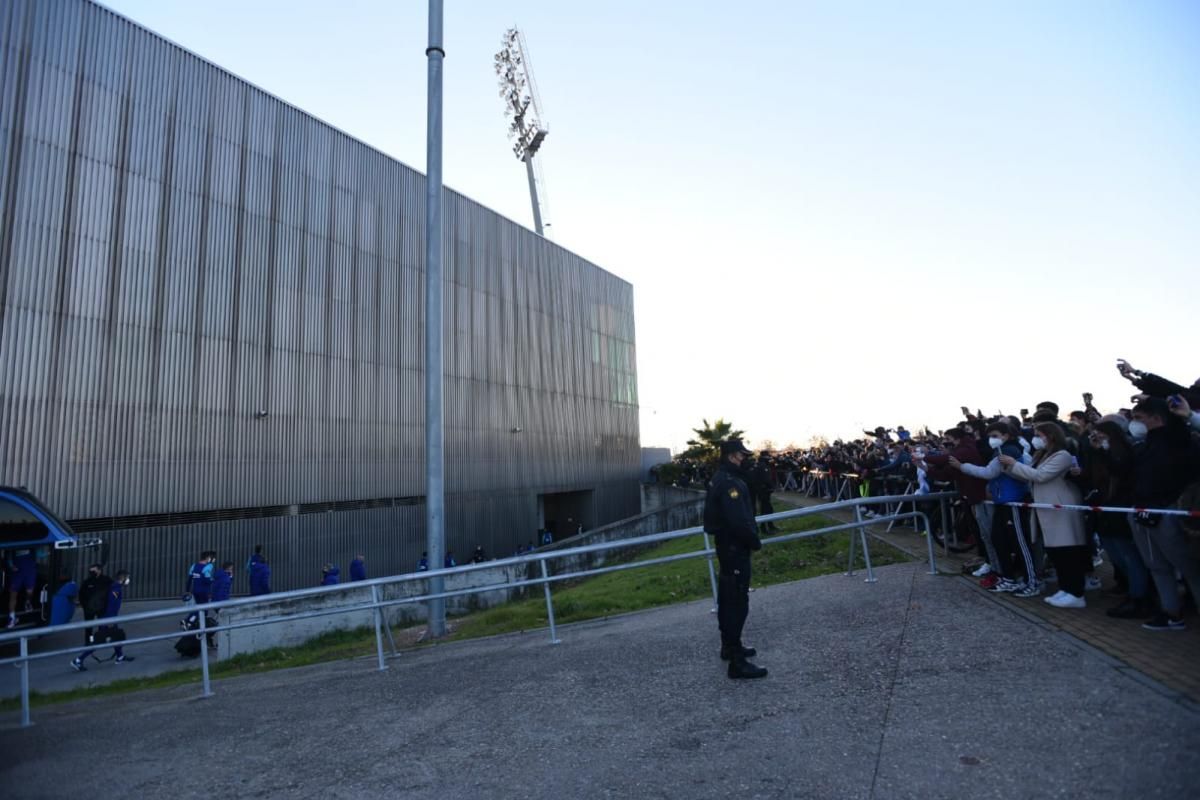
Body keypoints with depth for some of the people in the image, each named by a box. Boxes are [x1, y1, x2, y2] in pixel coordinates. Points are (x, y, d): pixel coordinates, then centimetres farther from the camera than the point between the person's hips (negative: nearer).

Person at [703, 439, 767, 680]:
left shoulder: (720, 479, 11)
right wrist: (755, 542, -11)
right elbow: (739, 520, -28)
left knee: (727, 597, 19)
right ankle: (737, 662, -2)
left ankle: (729, 646, 33)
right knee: (738, 601, -7)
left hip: (726, 544, 11)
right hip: (735, 547, -11)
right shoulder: (730, 483, -22)